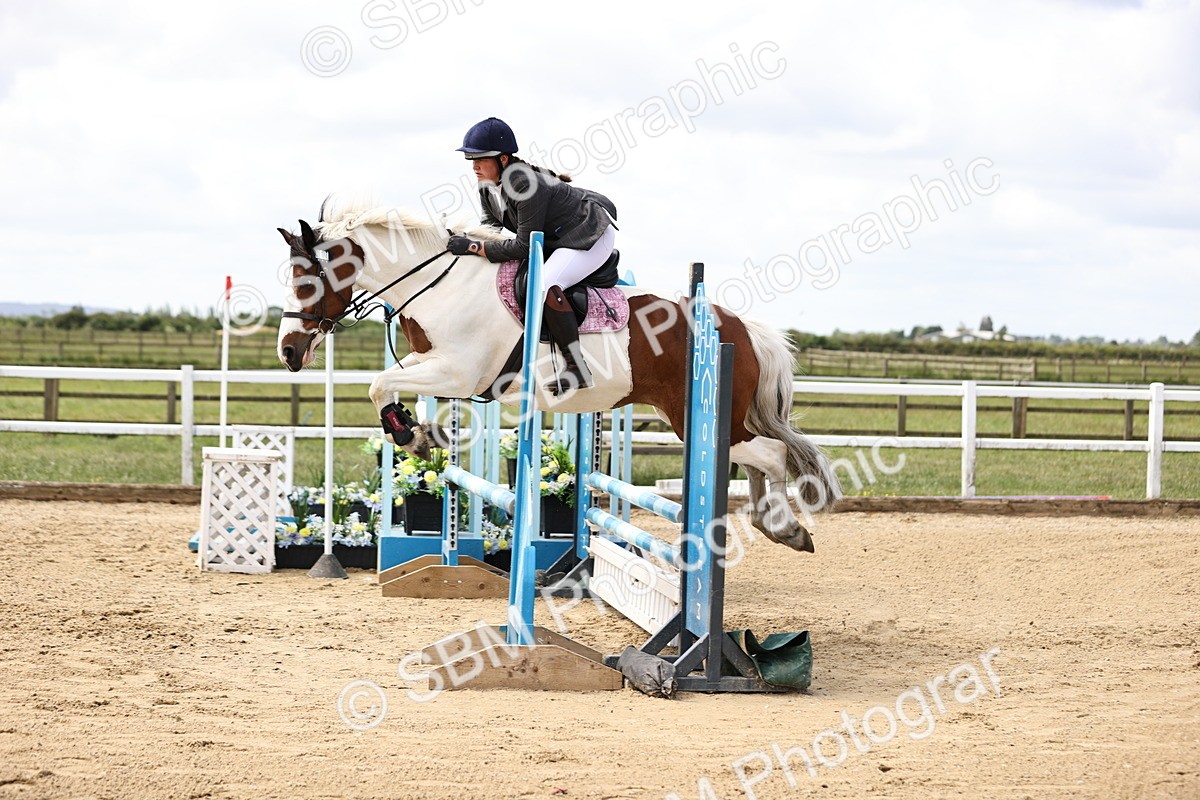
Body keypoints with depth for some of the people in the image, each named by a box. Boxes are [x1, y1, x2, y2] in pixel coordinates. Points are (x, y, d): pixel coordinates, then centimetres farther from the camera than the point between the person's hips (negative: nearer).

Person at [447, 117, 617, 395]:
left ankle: (577, 369, -25)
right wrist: (466, 239, -14)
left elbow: (524, 247, -31)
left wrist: (474, 247, -29)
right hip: (554, 240, 11)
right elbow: (492, 224, 5)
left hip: (591, 234, -11)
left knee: (544, 284, -31)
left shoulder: (527, 185, -32)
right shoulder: (487, 187, -4)